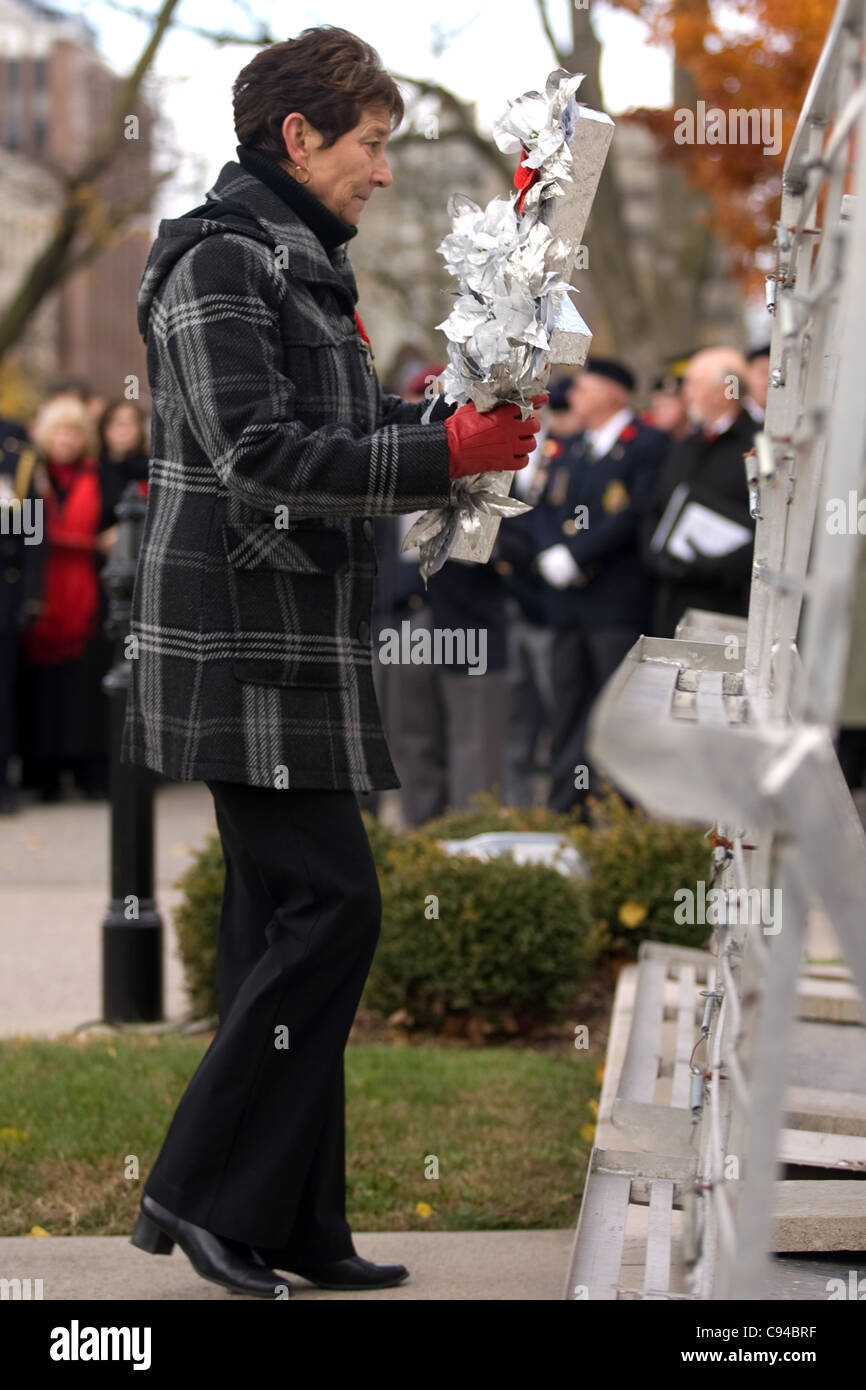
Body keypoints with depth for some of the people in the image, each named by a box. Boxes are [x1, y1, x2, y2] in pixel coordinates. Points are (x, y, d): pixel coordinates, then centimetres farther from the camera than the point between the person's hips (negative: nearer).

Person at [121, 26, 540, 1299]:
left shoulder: (302, 265, 20)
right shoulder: (219, 260, -11)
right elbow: (255, 452, -21)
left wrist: (462, 433, 5)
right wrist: (439, 454, -20)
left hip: (298, 643, 10)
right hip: (242, 640, -10)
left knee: (287, 921, 10)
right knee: (328, 907, -12)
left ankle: (295, 1228, 14)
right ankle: (204, 1194, -5)